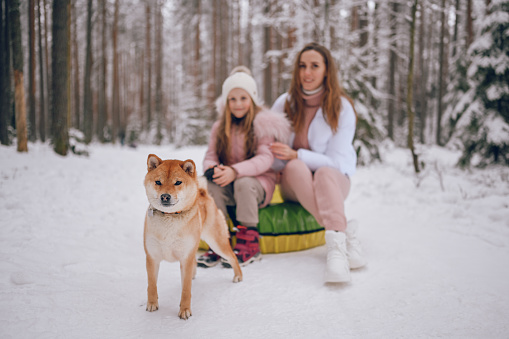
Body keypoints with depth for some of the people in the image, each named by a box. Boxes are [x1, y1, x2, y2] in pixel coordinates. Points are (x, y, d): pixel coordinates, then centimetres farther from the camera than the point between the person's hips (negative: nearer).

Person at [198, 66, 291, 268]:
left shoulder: (263, 124, -5)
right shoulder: (220, 127, 11)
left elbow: (265, 158, -16)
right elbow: (210, 155, 7)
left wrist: (235, 171, -31)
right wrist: (212, 168, -20)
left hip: (259, 181, -3)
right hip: (228, 185, 4)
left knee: (243, 183, -35)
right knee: (211, 185, -27)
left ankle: (249, 243, -26)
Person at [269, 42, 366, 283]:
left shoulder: (342, 107, -7)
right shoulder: (285, 103, 0)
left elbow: (336, 161, -11)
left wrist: (296, 155, -23)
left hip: (334, 179, -1)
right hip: (294, 182, 2)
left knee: (325, 172, -37)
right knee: (295, 167, -34)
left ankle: (336, 245, -52)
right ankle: (345, 235, -43)